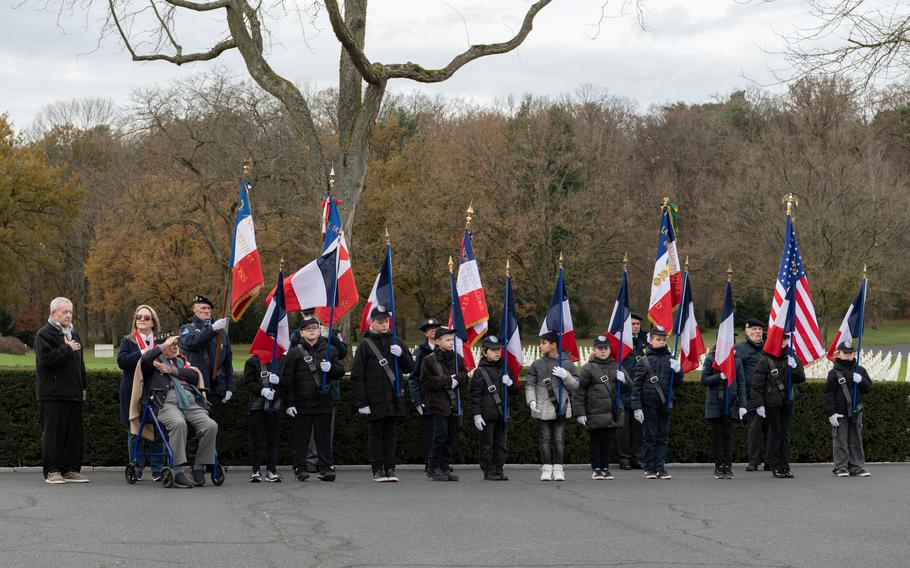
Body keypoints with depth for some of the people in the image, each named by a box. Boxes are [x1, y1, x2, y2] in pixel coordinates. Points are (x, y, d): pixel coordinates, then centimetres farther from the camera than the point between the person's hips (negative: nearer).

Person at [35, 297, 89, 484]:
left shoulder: (73, 334, 21)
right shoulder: (44, 334, -4)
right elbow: (46, 358, -20)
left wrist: (83, 387, 20)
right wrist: (67, 349, -12)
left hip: (73, 393, 7)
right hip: (53, 394, -7)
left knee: (74, 432, 6)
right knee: (53, 433, -5)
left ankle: (71, 469, 11)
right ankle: (52, 471, -1)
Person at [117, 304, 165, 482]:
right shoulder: (128, 341, 7)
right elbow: (122, 360, -9)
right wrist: (143, 354, -16)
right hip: (133, 392, 0)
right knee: (134, 432, 4)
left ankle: (158, 470, 3)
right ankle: (136, 469, 12)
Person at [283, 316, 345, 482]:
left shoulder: (330, 350, 9)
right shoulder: (294, 353, 2)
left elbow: (340, 373, 10)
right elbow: (287, 379, 0)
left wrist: (331, 367, -13)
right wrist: (289, 403, -6)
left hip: (324, 401, 2)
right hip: (302, 402, -2)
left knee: (324, 436, 3)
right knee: (301, 437, 2)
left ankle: (325, 467, 8)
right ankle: (301, 468, 7)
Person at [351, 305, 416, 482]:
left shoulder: (396, 342, 11)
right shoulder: (365, 345, -1)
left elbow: (410, 368, 10)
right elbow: (357, 376, -3)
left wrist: (401, 354, -10)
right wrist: (361, 402, -9)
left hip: (394, 396, 3)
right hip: (375, 399, -3)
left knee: (390, 433, 7)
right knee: (376, 433, 1)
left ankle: (390, 468, 11)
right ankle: (378, 469, 6)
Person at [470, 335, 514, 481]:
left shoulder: (503, 369, 12)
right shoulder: (480, 371, -6)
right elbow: (475, 395, -8)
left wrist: (509, 383, -5)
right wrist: (477, 415, -13)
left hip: (502, 413, 6)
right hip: (487, 414, -6)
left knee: (502, 443, 8)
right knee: (487, 444, 0)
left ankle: (498, 469, 16)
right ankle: (488, 472, 6)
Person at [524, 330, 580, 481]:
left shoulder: (567, 364, 4)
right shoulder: (537, 365, 5)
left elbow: (575, 385, 4)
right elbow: (529, 385, 7)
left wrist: (565, 376, -14)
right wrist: (531, 400, -8)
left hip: (561, 407, 0)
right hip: (543, 408, 0)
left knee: (559, 439, 1)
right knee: (545, 438, 2)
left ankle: (558, 468, 7)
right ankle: (546, 468, 8)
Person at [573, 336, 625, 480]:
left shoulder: (615, 367, 11)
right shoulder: (588, 368, -4)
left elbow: (630, 385, 15)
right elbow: (578, 392, -5)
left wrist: (624, 379, -9)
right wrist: (580, 413, -9)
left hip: (613, 413, 4)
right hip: (595, 413, -4)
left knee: (608, 441, 9)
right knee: (595, 440, 1)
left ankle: (605, 468, 17)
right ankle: (596, 469, 10)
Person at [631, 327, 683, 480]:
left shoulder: (670, 360, 7)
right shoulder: (644, 361, -2)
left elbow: (677, 384, 11)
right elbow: (636, 386, -2)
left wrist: (678, 371, -8)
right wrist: (637, 407, -7)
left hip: (665, 406, 3)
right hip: (649, 406, -3)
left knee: (662, 437, 5)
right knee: (650, 437, 2)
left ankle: (660, 467, 9)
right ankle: (649, 469, 8)